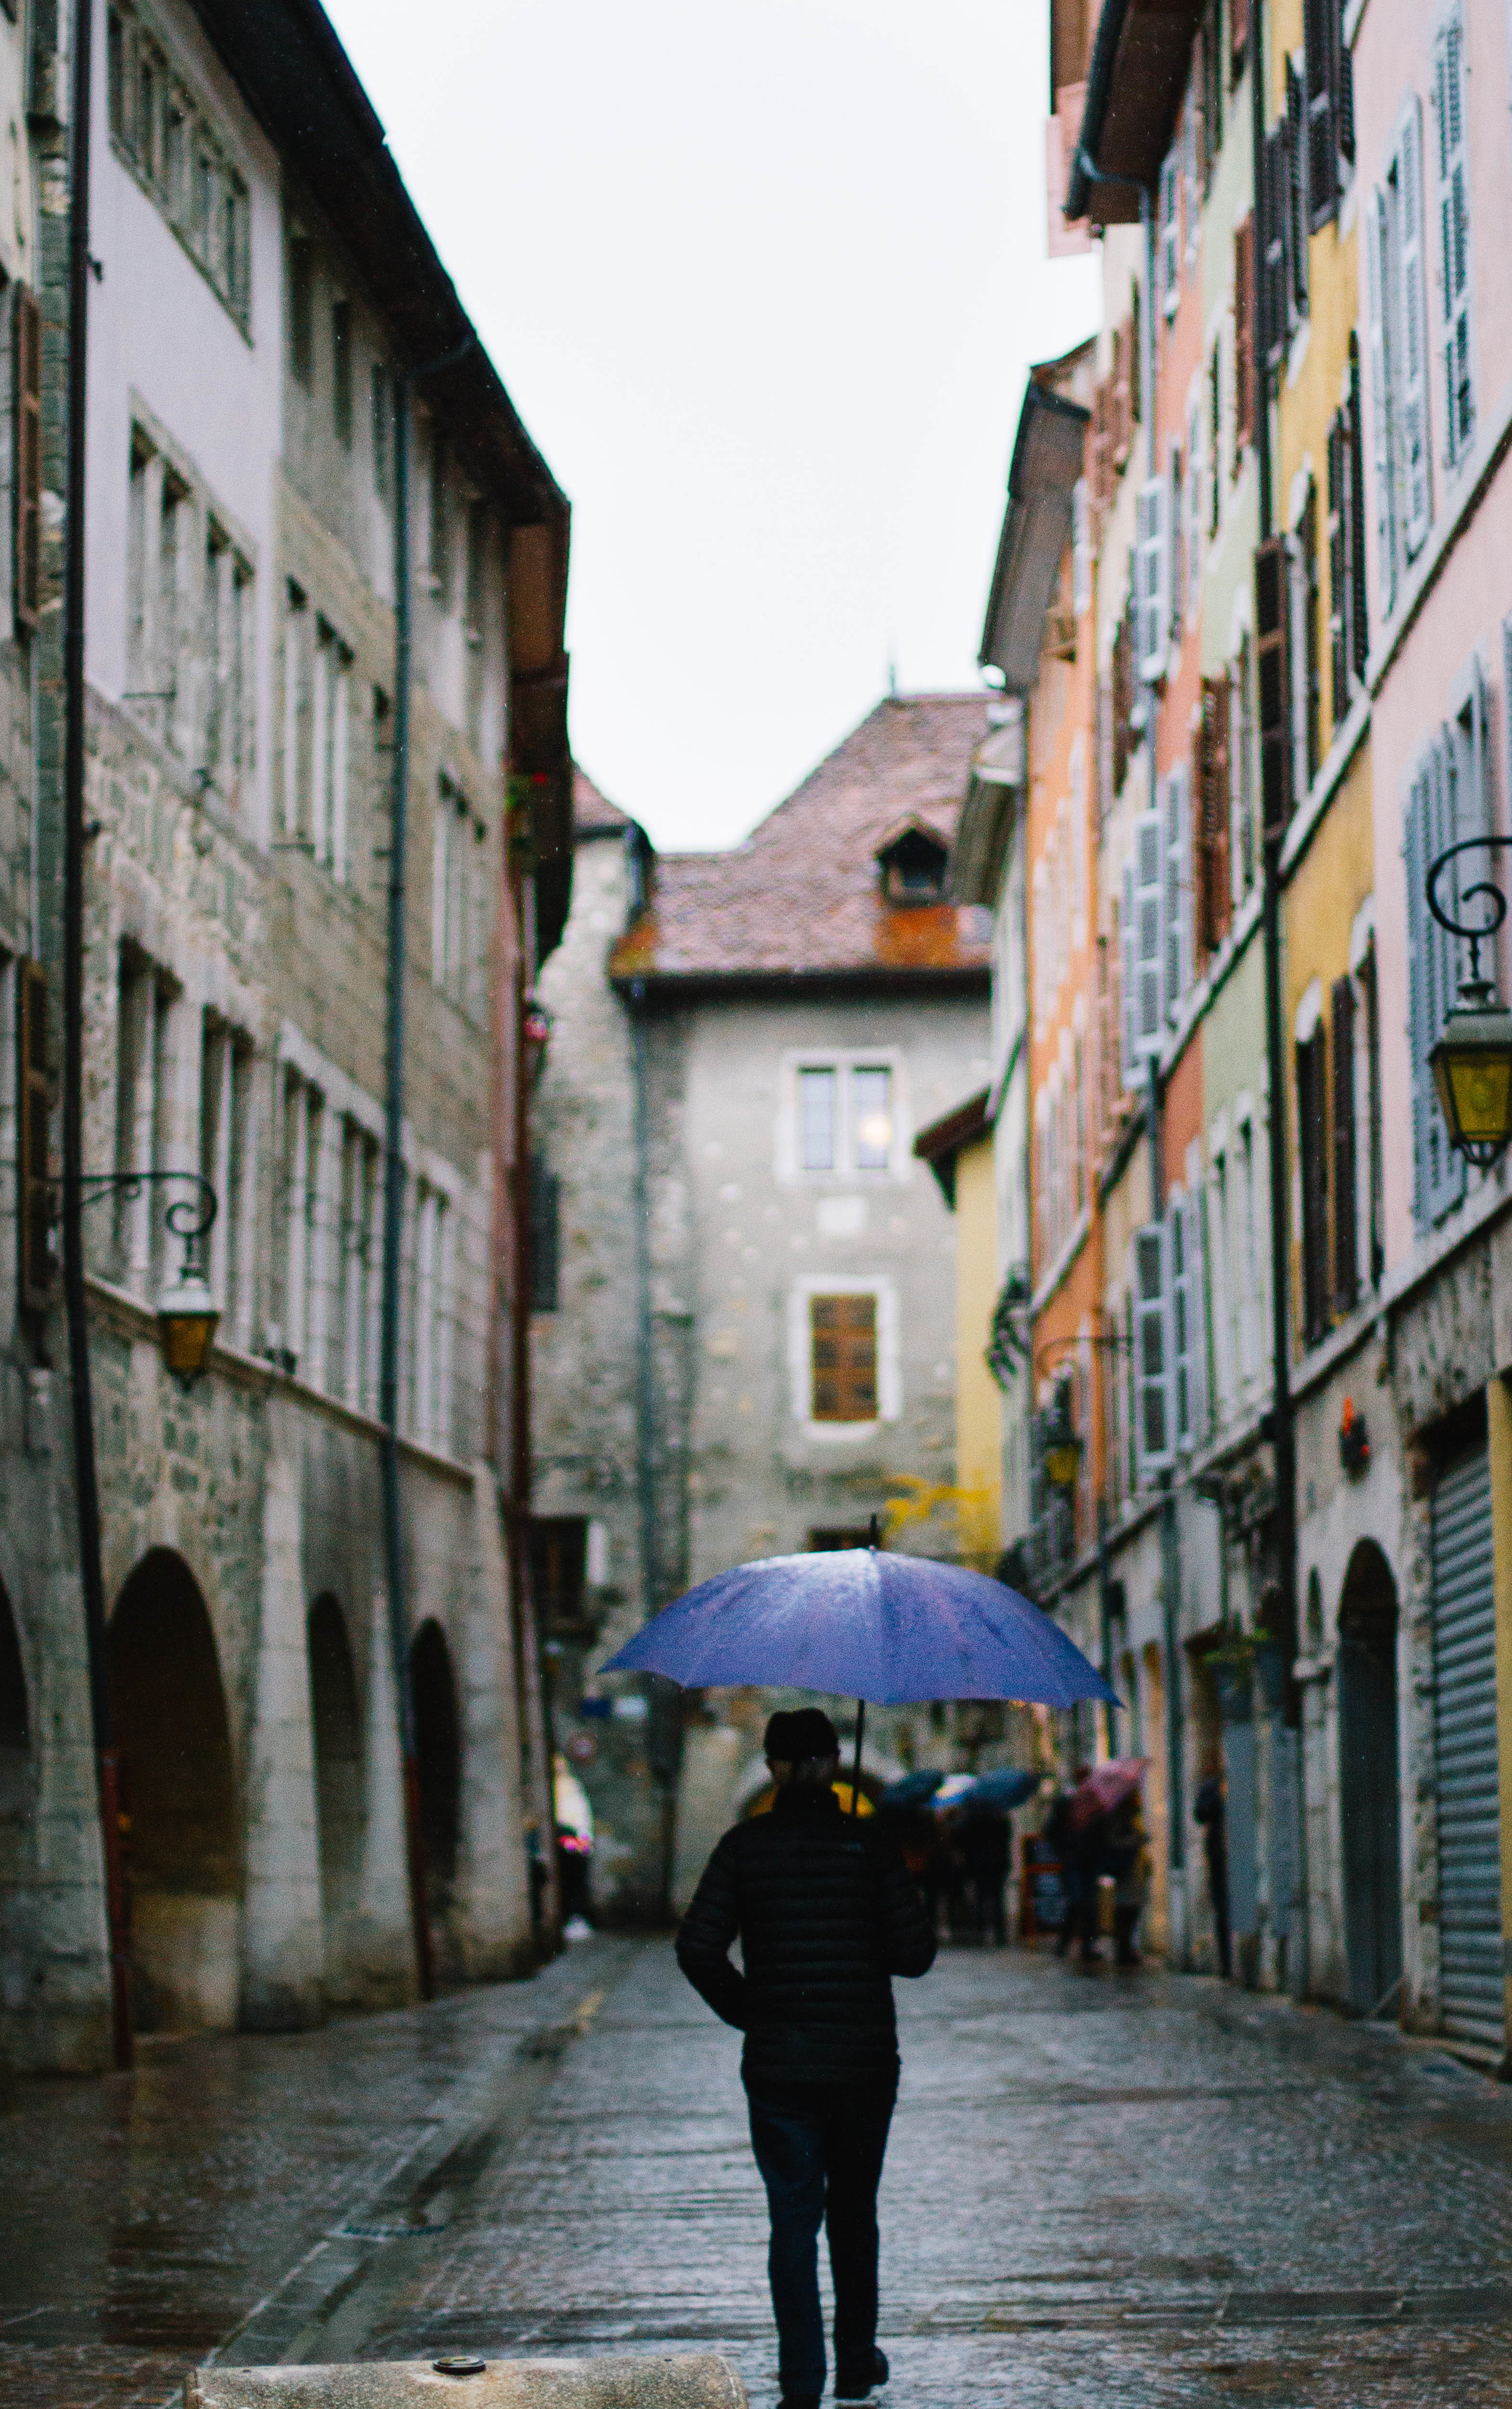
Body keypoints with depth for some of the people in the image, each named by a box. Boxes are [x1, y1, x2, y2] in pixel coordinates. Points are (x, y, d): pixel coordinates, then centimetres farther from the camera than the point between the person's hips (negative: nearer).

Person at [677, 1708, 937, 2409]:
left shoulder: (745, 1846, -4)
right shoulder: (869, 1845, -4)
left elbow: (698, 1949, -10)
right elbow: (916, 1954, -7)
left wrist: (741, 2010, 5)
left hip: (777, 2063, -1)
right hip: (865, 2061, 1)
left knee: (794, 2219, 5)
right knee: (854, 2212, 18)